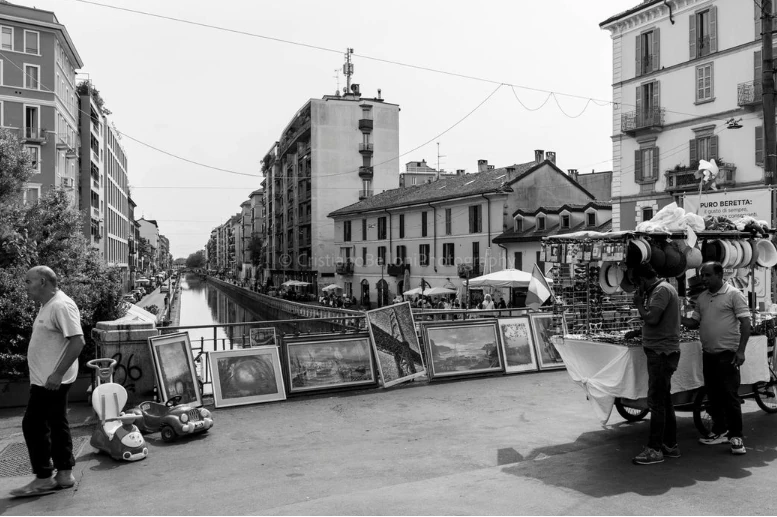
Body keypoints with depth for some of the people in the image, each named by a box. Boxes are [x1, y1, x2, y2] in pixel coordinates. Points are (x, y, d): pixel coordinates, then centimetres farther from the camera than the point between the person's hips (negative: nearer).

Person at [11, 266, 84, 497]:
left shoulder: (61, 306, -19)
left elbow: (77, 341, -26)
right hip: (45, 379, 10)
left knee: (33, 425, -4)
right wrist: (55, 375, 16)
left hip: (50, 380, -10)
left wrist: (57, 373, -28)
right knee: (57, 425, 13)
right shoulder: (47, 305, 14)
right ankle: (64, 473, 21)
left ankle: (43, 479, 6)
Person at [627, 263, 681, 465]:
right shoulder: (660, 289, 16)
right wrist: (636, 332, 25)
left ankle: (654, 449, -2)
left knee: (656, 401, -7)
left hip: (662, 352, -10)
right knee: (664, 400, 15)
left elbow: (652, 319, -25)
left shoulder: (662, 290, -15)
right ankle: (670, 445, 23)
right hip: (661, 351, 10)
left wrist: (639, 303, -10)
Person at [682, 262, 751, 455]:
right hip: (708, 354, 6)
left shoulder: (733, 294, -8)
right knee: (713, 395, 13)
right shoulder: (702, 297, 11)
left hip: (727, 354, -6)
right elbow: (694, 322, 14)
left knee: (730, 395, -2)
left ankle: (736, 436, 8)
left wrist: (741, 350, -17)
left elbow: (745, 323, -11)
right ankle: (719, 431, 25)